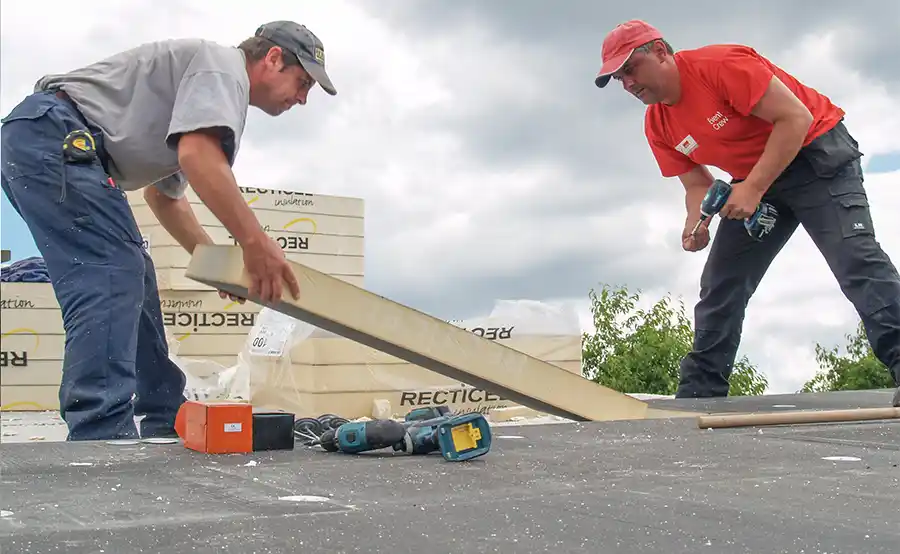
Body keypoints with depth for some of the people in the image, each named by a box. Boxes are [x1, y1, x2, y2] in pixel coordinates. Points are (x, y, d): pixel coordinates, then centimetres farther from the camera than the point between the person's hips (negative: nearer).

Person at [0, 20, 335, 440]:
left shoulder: (215, 80, 26)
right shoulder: (224, 65, -6)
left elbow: (164, 196, 32)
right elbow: (198, 156, -25)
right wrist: (254, 242, -24)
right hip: (55, 133, -11)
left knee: (131, 280, 11)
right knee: (111, 279, -20)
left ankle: (167, 427, 16)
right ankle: (102, 434, -27)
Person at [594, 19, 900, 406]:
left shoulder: (718, 64, -24)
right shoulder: (657, 127, -1)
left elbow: (796, 117, -25)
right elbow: (698, 184, 5)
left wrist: (753, 187, -29)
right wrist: (697, 224, -18)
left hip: (816, 152, -7)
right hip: (753, 180, 8)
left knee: (854, 256, -23)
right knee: (720, 283, 2)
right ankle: (700, 391, 7)